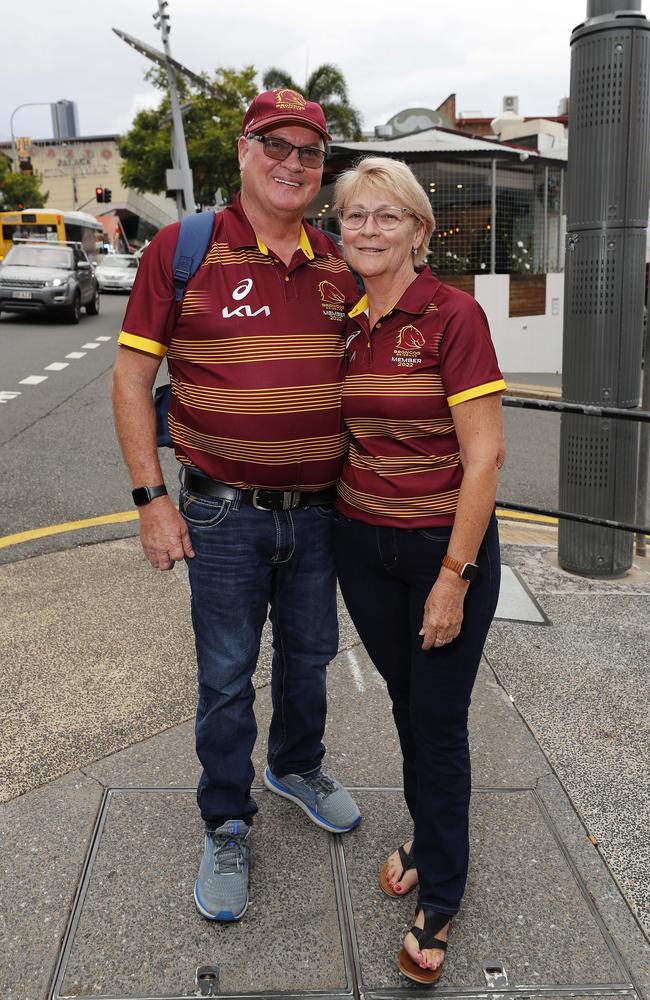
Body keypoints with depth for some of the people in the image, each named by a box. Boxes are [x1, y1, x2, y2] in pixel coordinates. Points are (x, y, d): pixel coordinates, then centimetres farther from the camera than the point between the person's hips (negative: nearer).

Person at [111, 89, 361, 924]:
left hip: (318, 509, 4)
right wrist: (151, 497, -11)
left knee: (309, 653, 21)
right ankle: (227, 829, 29)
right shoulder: (181, 250, -8)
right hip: (225, 514, -4)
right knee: (226, 678, 8)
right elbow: (130, 376, -7)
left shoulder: (337, 262, 5)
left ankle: (296, 765, 48)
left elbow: (359, 361, 17)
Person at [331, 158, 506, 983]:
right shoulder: (342, 319, 3)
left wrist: (454, 577, -17)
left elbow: (484, 456, -17)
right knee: (406, 703, 19)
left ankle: (437, 896, 26)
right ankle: (426, 832, 43)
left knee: (439, 719, 7)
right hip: (362, 543, 5)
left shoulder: (453, 315, -15)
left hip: (446, 545, -5)